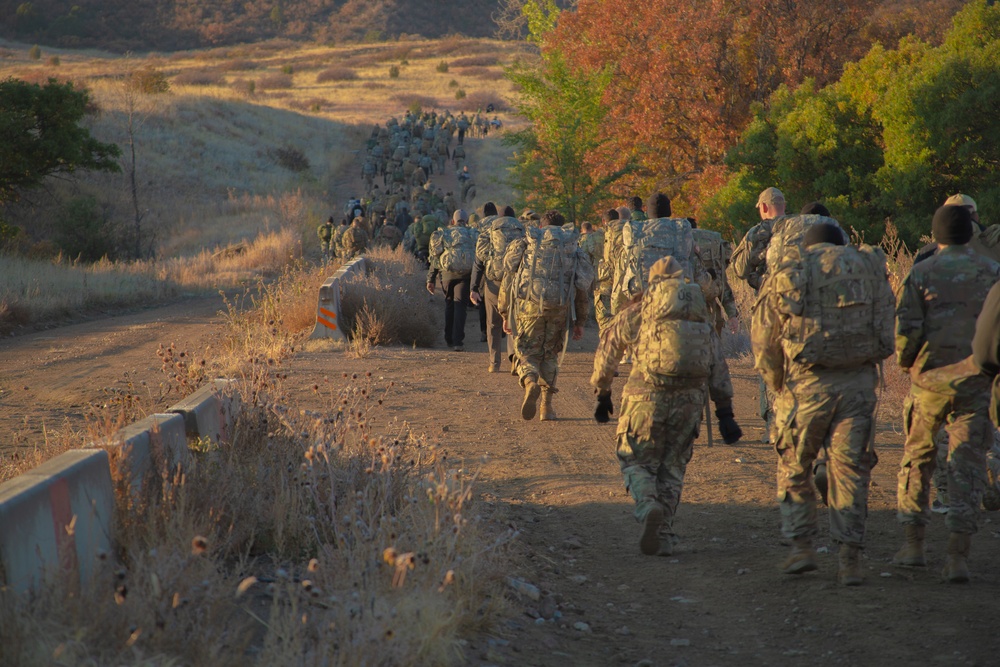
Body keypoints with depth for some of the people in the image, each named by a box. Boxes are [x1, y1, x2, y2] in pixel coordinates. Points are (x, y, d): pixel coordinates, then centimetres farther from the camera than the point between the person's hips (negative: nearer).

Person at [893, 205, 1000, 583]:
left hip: (929, 379, 0)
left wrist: (905, 362, 9)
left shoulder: (920, 274, -1)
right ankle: (958, 555, -6)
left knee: (917, 458, 16)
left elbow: (906, 330, -9)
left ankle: (913, 544, 18)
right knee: (966, 465, 2)